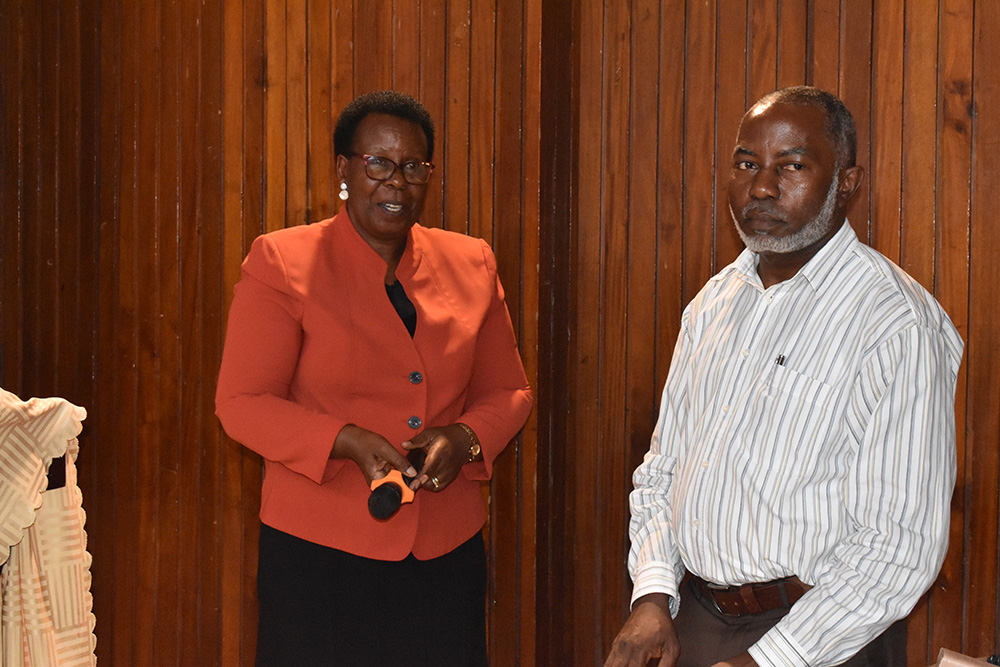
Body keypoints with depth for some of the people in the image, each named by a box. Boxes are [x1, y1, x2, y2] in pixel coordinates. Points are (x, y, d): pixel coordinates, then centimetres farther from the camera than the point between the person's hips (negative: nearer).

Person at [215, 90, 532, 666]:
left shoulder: (471, 264, 8)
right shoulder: (281, 262, -4)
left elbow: (508, 391, 14)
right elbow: (241, 403, -6)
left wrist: (465, 438, -8)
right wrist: (348, 443, -19)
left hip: (447, 552, 3)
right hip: (319, 553, -3)